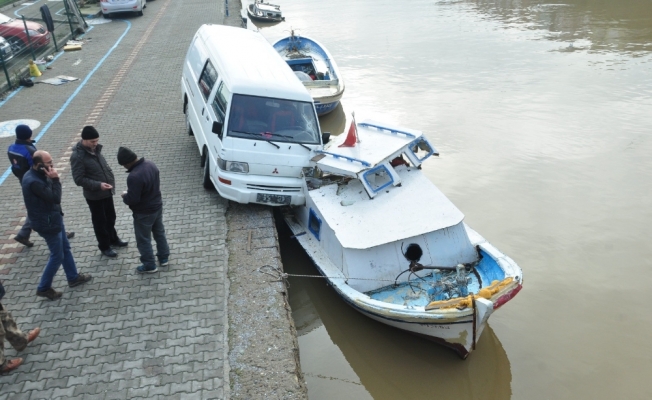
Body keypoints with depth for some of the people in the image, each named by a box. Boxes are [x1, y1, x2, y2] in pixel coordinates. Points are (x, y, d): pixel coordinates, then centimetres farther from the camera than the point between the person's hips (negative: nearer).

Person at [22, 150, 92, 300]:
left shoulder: (38, 175, 2)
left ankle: (73, 277, 37)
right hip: (47, 223, -10)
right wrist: (55, 179, -24)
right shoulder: (34, 182, -30)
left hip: (53, 218, 10)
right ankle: (44, 288, 19)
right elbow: (55, 198, -26)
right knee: (57, 255, 3)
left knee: (65, 248, 21)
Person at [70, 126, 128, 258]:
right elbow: (79, 179, -22)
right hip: (94, 195, -7)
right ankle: (104, 247, 27)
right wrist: (98, 185, -30)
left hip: (107, 192, 7)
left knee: (111, 217, 22)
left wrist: (111, 180, 4)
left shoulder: (95, 149, 0)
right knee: (100, 221, 10)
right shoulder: (77, 156, -23)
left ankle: (113, 239, 43)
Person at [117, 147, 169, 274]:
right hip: (157, 206, 8)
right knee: (159, 232, 23)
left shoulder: (134, 176, -33)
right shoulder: (150, 164, -5)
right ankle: (163, 258, 38)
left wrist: (125, 196, -6)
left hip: (144, 213, -8)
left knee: (143, 240, 10)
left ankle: (150, 266, 23)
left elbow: (132, 199, -28)